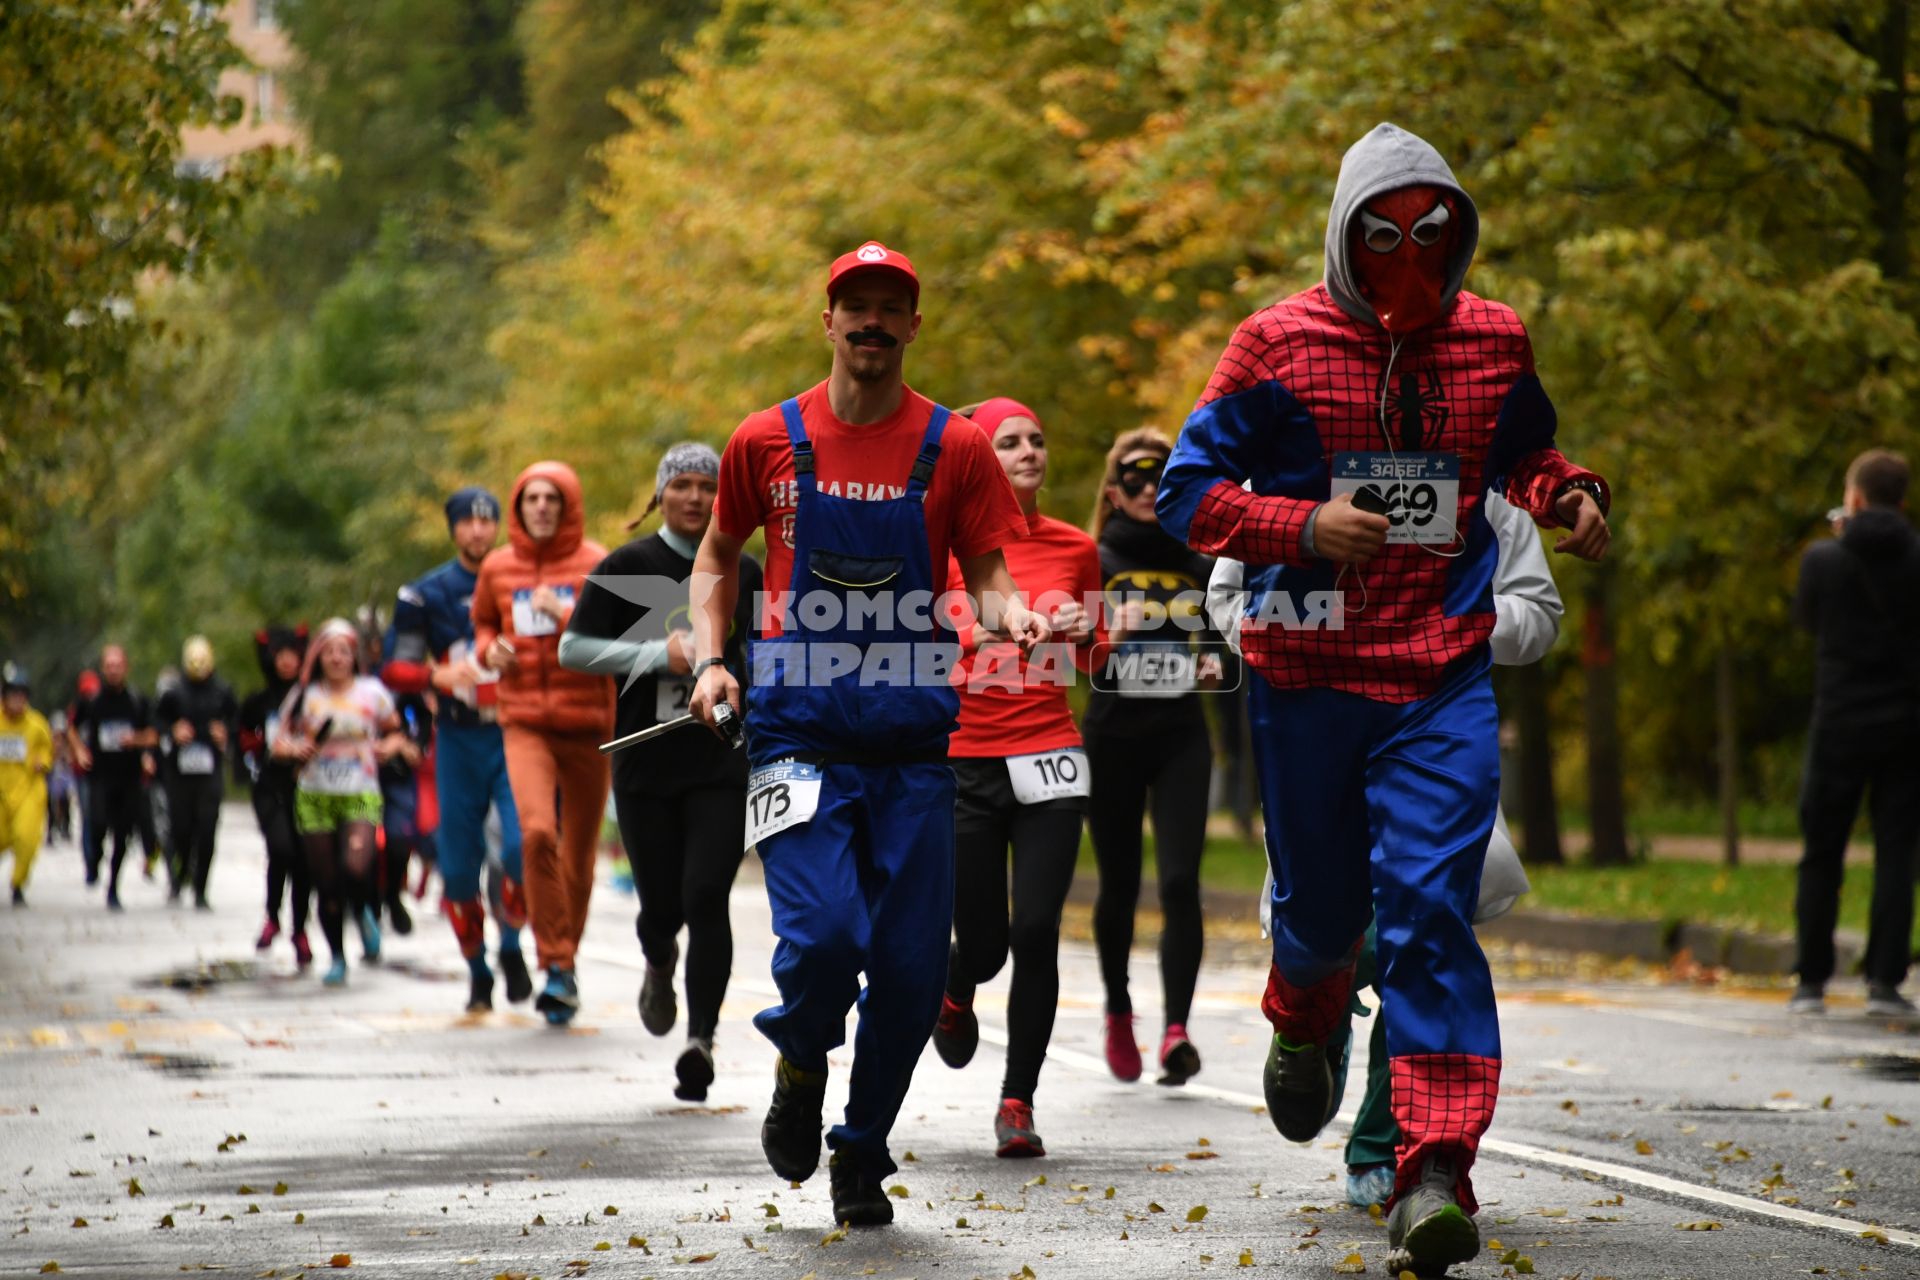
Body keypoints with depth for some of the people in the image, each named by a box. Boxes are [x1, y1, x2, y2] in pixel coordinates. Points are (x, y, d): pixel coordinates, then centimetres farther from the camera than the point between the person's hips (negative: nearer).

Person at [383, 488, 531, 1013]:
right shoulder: (426, 594, 4)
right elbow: (394, 669, 1)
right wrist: (438, 677, -18)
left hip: (515, 736, 0)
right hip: (459, 739, 1)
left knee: (524, 844, -17)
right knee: (459, 866, 2)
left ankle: (511, 944, 7)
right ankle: (477, 971, 19)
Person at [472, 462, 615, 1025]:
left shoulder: (594, 564, 0)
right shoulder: (497, 568, 9)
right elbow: (484, 622, 27)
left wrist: (564, 612, -19)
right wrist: (490, 648, 6)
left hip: (587, 725, -1)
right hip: (525, 726, 1)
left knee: (579, 853, 7)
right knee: (537, 832, -22)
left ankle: (565, 959, 27)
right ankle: (557, 964, -17)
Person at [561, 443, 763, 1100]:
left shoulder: (744, 574, 9)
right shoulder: (627, 568, 0)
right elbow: (572, 649, -3)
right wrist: (660, 654, -12)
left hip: (724, 764, 1)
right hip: (646, 766, -1)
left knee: (706, 897, -14)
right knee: (661, 905, 3)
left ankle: (701, 1039, -13)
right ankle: (659, 963, 39)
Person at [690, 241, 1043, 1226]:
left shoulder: (954, 447, 4)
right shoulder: (768, 441, 5)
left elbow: (986, 575, 6)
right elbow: (718, 554, 18)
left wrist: (1012, 616, -16)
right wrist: (709, 658, 4)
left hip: (913, 739, 1)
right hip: (797, 730, -1)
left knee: (911, 964, 0)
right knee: (822, 933, -19)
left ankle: (862, 1154, 20)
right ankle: (800, 1064, 15)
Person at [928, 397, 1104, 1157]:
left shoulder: (1075, 549, 7)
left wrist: (1084, 633, -2)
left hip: (1050, 759, 2)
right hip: (963, 761, -1)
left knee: (1035, 932, -9)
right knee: (984, 942, 3)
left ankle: (1018, 1103, 2)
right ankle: (955, 993, 41)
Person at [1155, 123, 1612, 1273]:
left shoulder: (1495, 341, 5)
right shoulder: (1282, 343, -4)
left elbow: (1525, 454, 25)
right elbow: (1188, 491, -2)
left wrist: (1569, 494, 3)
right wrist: (1305, 526, -17)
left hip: (1442, 680, 0)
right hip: (1306, 673, 0)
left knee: (1428, 910, -13)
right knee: (1322, 903, 13)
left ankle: (1436, 1170, -16)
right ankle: (1303, 1027, 50)